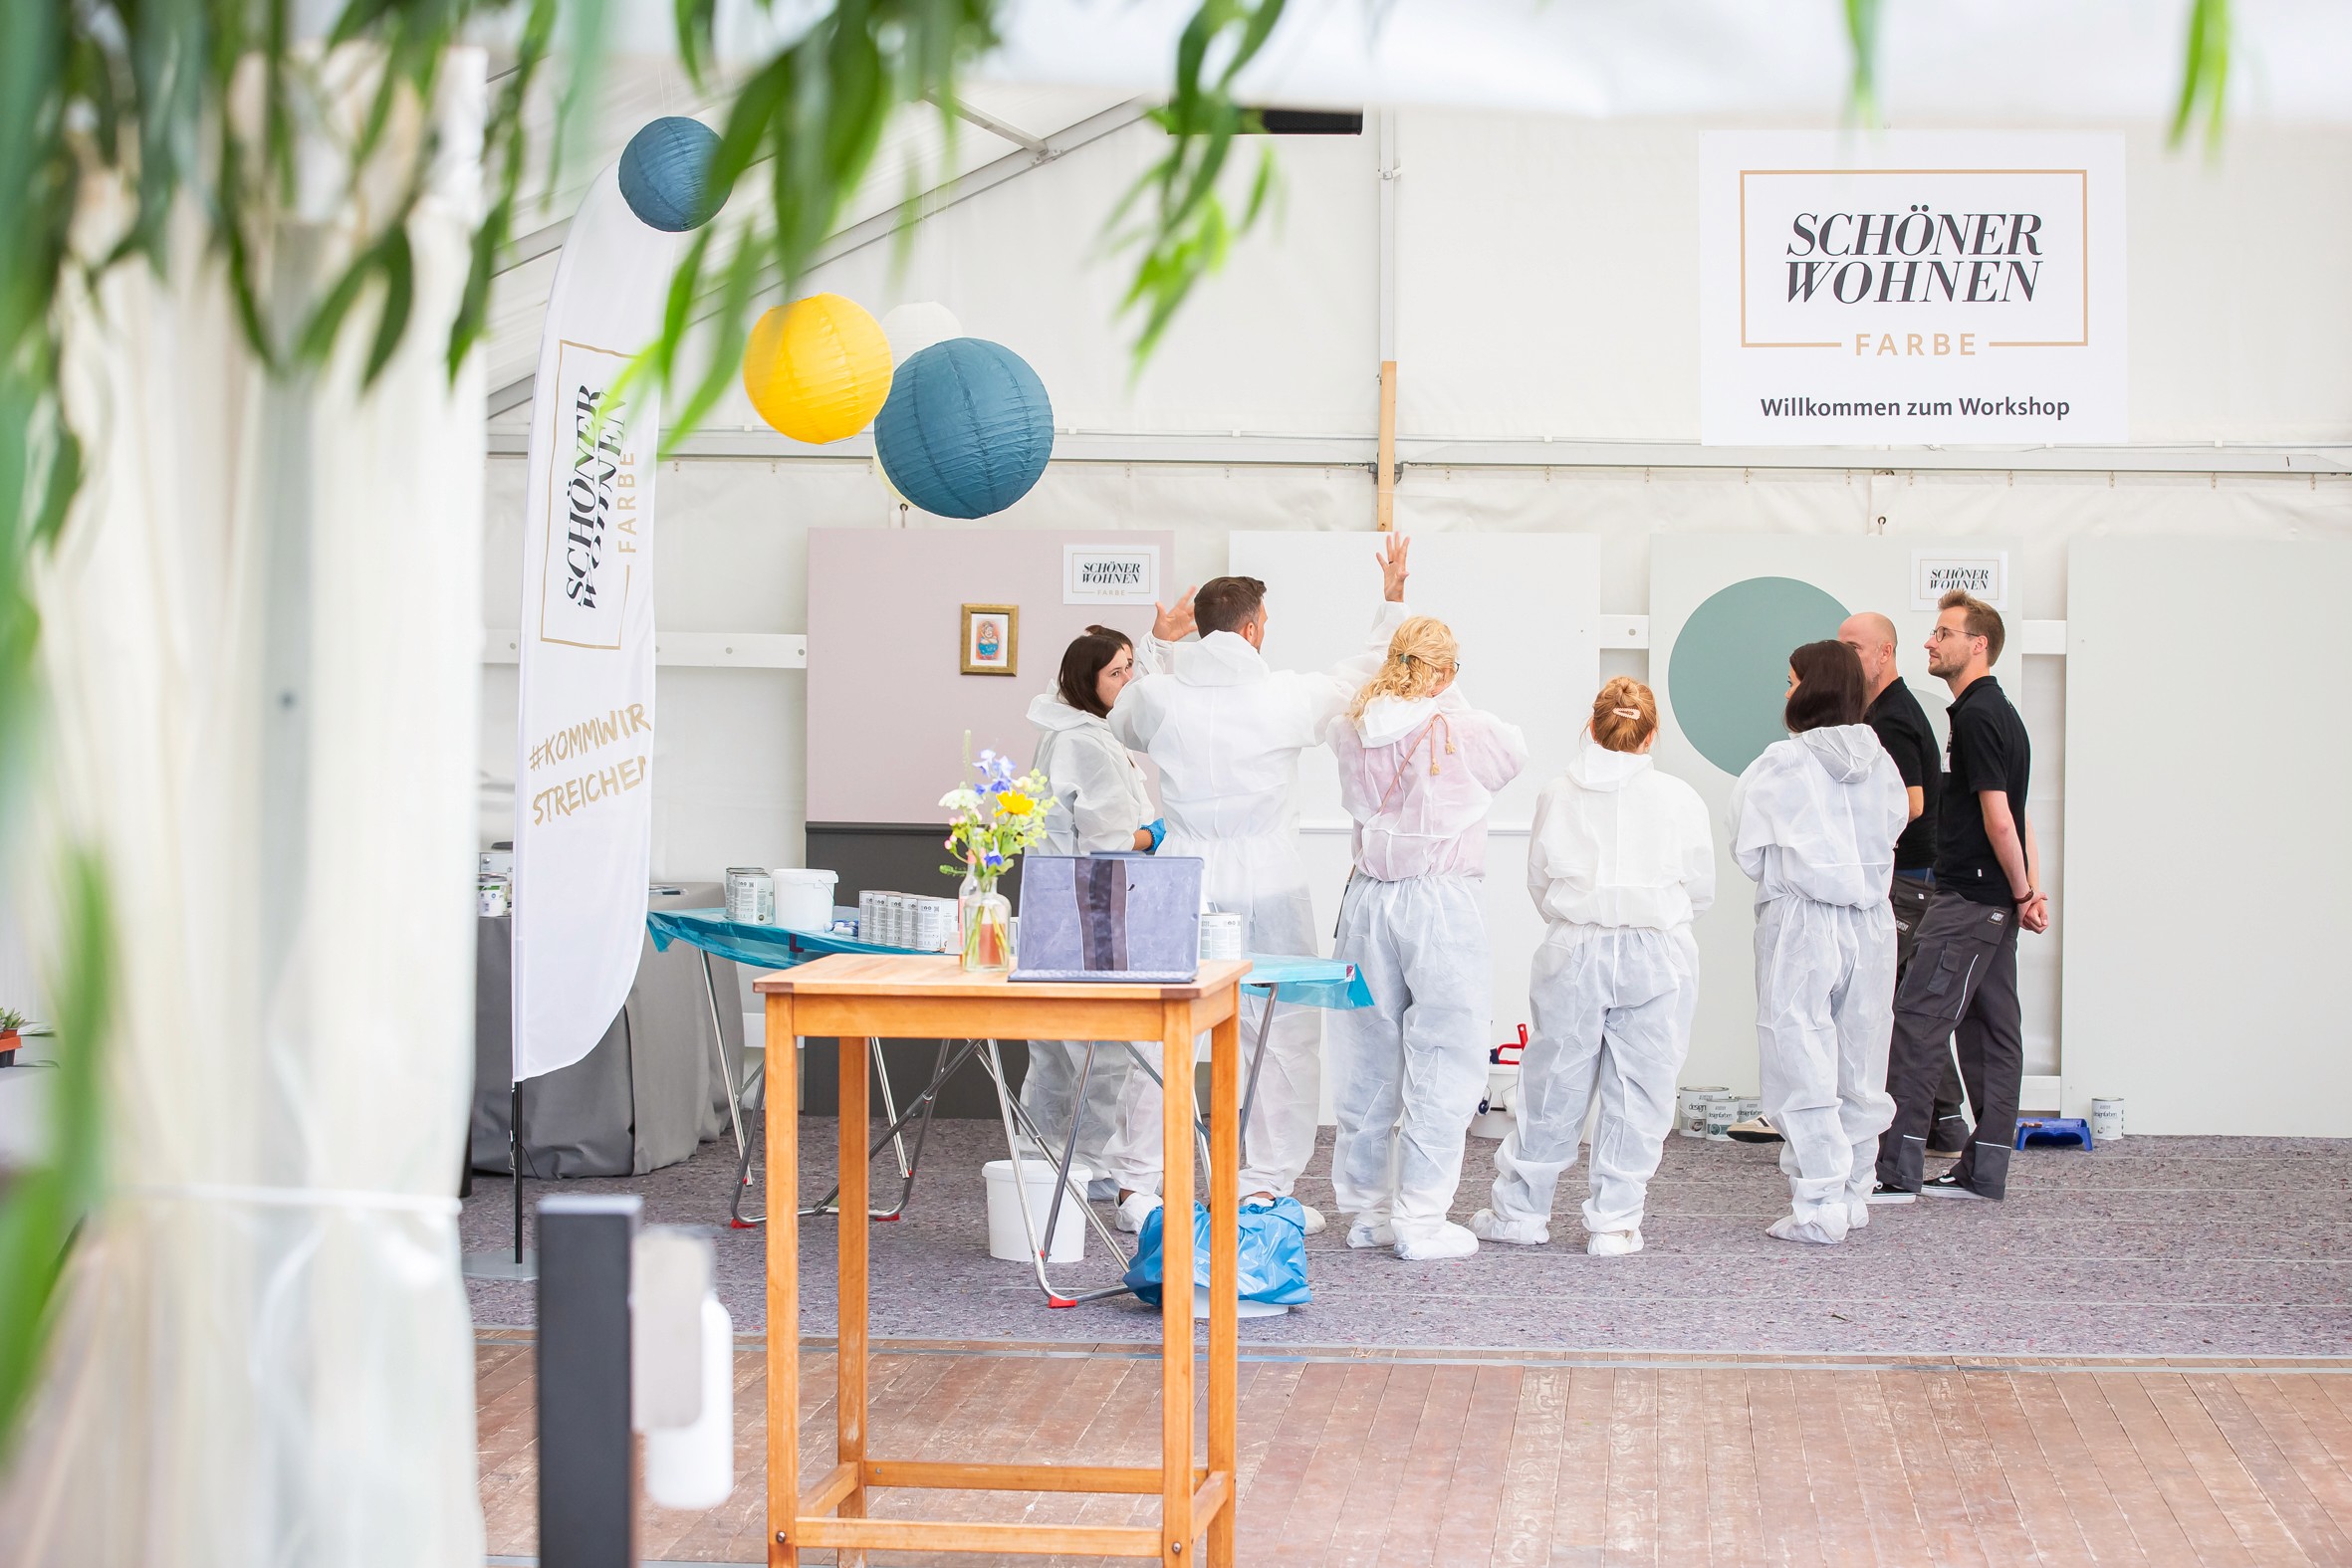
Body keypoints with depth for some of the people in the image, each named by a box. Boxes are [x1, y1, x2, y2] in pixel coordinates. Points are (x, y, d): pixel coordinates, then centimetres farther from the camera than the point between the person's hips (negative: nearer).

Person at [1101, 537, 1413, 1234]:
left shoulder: (1157, 694, -4)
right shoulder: (1286, 697, -9)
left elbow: (1123, 726, 22)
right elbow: (1366, 677, 9)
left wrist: (1159, 645, 28)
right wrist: (1393, 601, 20)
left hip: (1181, 890, 3)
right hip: (1268, 890, -3)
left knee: (1159, 1035, 9)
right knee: (1287, 1038, 9)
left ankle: (1135, 1185, 10)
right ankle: (1267, 1185, 9)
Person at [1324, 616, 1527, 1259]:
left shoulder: (1355, 730, 0)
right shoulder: (1463, 730, -11)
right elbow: (1514, 752, 8)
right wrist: (1448, 696, 13)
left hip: (1368, 899, 5)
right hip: (1440, 899, -5)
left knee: (1369, 1057, 13)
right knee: (1441, 1062, 0)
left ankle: (1367, 1210, 22)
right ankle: (1421, 1220, -1)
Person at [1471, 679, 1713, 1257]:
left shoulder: (1557, 794, 1)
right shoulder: (1679, 799, -3)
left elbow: (1538, 882, 9)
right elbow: (1702, 892, 6)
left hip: (1573, 950, 1)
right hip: (1656, 957, -1)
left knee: (1554, 1082, 11)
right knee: (1638, 1089, 6)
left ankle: (1520, 1208, 20)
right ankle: (1614, 1221, 8)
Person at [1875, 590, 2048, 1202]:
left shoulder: (1977, 716, -15)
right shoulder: (1998, 710, 18)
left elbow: (1998, 818, -18)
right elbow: (2017, 817, 17)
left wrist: (2022, 894, -8)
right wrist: (2033, 891, 10)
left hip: (1970, 899, -10)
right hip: (1991, 901, 10)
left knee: (1917, 1020, -10)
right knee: (1990, 1030, 10)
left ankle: (1897, 1167, -11)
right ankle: (1984, 1170, 13)